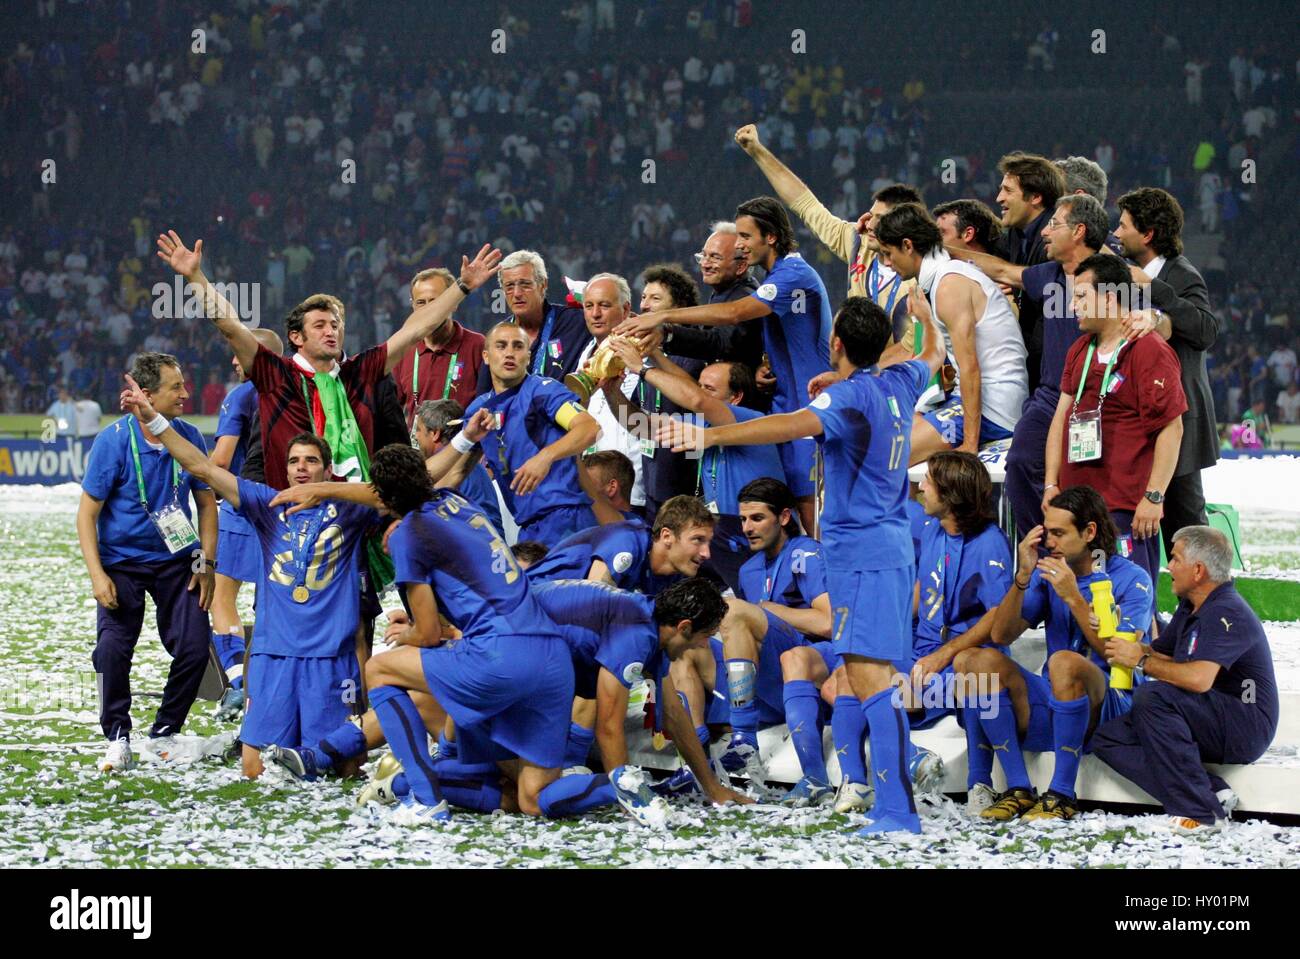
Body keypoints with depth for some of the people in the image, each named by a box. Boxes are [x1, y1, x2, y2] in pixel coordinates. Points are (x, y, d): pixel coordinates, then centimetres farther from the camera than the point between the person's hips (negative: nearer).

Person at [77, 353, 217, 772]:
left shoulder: (189, 438, -4)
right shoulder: (114, 441, -14)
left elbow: (206, 502, 8)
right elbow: (87, 513, -9)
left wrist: (206, 564, 1)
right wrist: (98, 576, -18)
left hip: (176, 561, 3)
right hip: (122, 562, -3)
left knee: (194, 648, -7)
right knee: (113, 647, -18)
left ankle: (164, 734, 12)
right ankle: (118, 739, -2)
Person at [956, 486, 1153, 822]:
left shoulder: (1131, 580, -4)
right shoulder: (1048, 573, 11)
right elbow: (1001, 635, 2)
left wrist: (1074, 598, -21)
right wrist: (1023, 576, -10)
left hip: (1110, 712, -5)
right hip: (1051, 709, 5)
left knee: (1065, 662, -36)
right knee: (979, 660, -16)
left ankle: (1062, 795, -26)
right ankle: (1018, 789, -19)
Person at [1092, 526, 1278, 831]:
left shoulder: (1227, 613, -18)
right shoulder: (1190, 609, 14)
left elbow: (1199, 679, -32)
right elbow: (1159, 654, 23)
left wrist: (1141, 661, -19)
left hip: (1244, 726, -10)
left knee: (1152, 697, -31)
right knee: (1107, 739, -3)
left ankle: (1196, 811, -28)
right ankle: (1211, 793, -15)